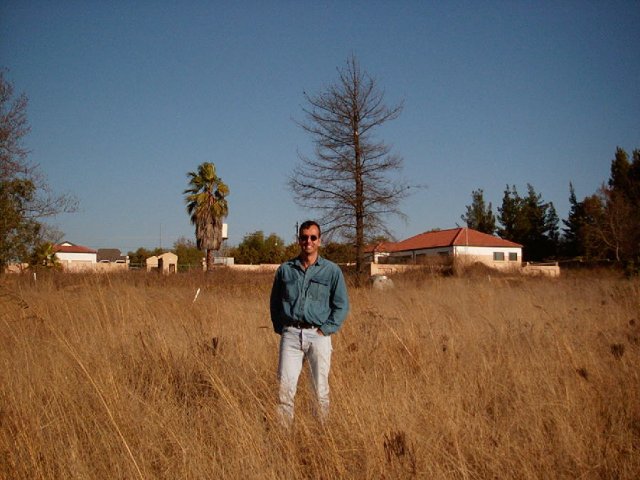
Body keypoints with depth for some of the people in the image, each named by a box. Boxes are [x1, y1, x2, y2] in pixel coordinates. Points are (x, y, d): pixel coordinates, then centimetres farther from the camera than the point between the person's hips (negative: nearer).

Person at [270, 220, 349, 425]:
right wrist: (279, 328, 7)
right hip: (290, 334, 1)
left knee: (321, 389, 4)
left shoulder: (332, 270, 3)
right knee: (285, 388, -2)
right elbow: (275, 301, 16)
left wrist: (326, 330, -5)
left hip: (318, 335, -1)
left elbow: (341, 305, 3)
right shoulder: (285, 269, 8)